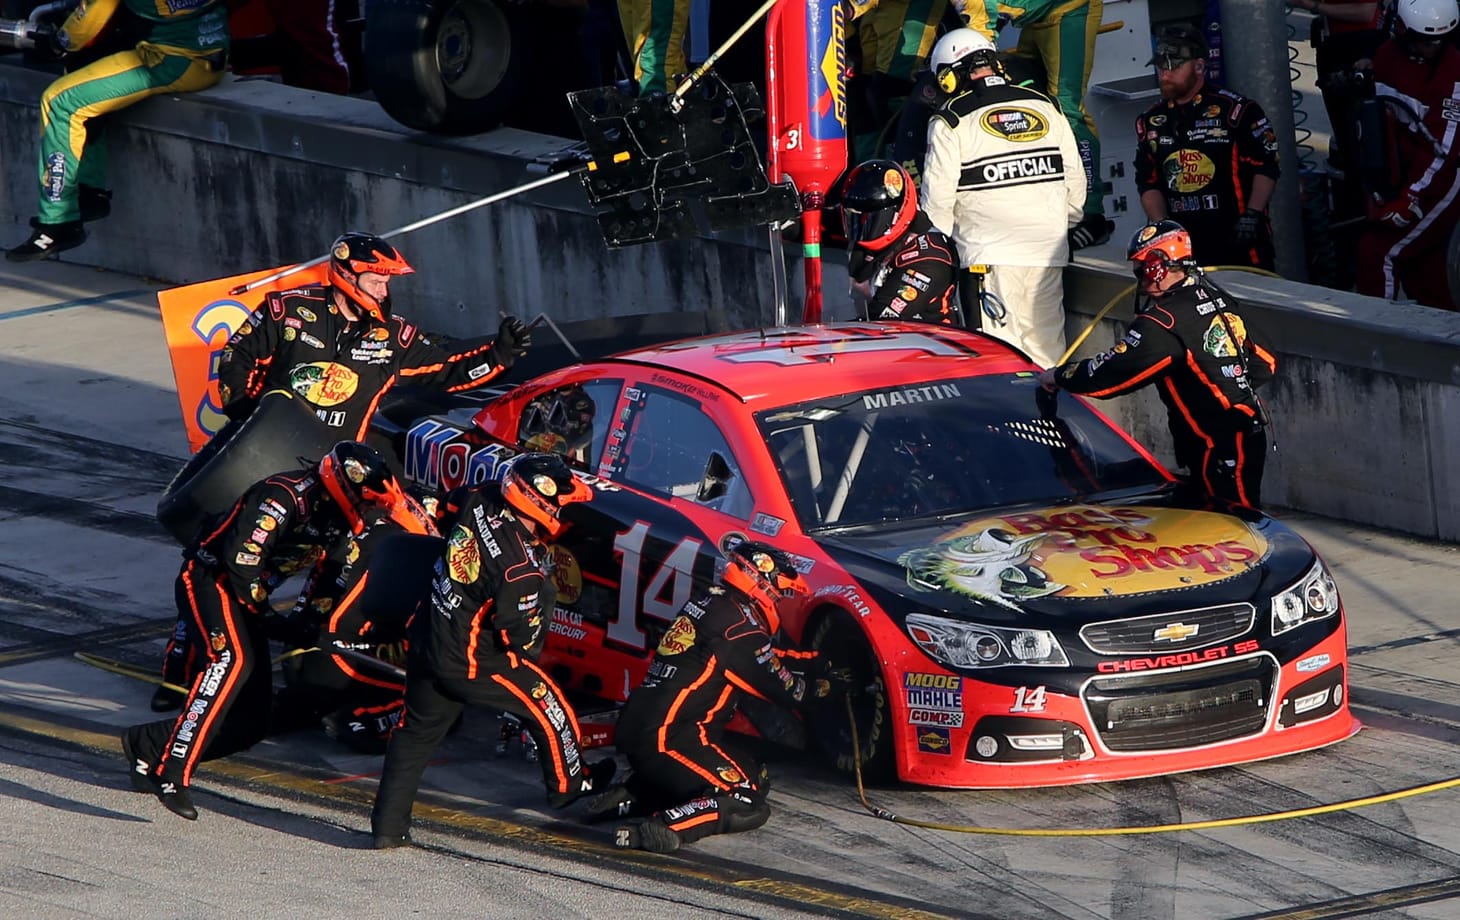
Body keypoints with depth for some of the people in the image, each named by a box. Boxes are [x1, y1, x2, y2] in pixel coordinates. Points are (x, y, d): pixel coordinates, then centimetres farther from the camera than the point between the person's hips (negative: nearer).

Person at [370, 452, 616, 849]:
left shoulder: (479, 501, -12)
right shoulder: (521, 567, -31)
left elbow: (447, 522, 14)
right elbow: (522, 636, -21)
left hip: (425, 641, 7)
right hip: (474, 662, -7)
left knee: (416, 731, 20)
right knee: (549, 711, 14)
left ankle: (388, 825, 21)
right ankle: (569, 786, 36)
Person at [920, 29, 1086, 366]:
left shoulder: (951, 120, -5)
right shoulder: (1046, 107, 10)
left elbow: (938, 197, -6)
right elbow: (1075, 178, 13)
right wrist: (1068, 223, 27)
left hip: (989, 252, -4)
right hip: (1048, 248, 5)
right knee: (1046, 344, 11)